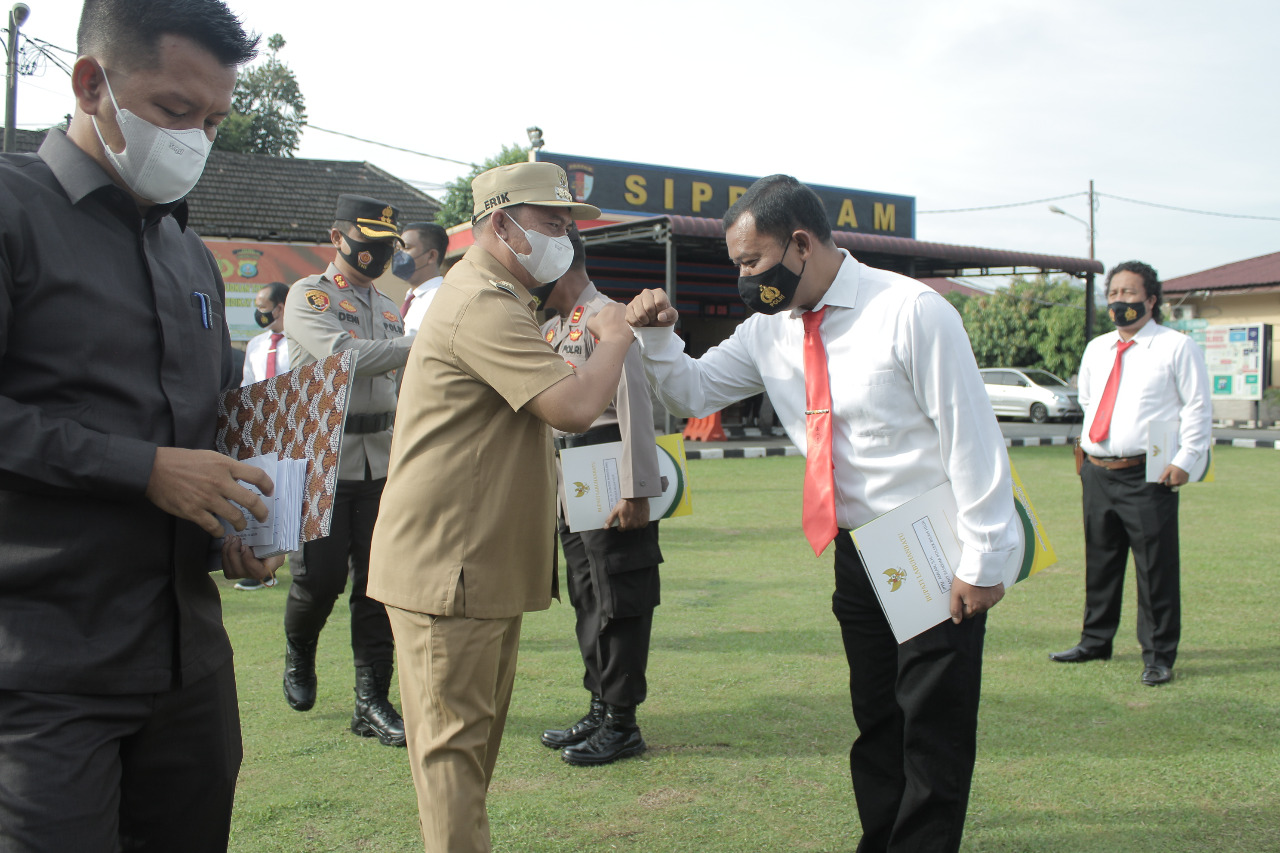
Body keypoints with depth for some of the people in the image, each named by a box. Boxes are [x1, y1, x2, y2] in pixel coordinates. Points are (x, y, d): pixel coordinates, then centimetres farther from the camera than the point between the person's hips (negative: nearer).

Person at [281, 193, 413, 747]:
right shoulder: (307, 296, -4)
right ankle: (299, 657, 30)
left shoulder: (386, 306, 16)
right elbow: (343, 356, -22)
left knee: (379, 580, 1)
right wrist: (419, 344, -26)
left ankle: (372, 702, 8)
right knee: (321, 576, -2)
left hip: (381, 462, 5)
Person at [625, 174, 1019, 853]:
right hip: (857, 555, 6)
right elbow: (693, 393, 13)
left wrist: (982, 560, -15)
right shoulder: (768, 330, 2)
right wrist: (657, 337, -8)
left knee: (934, 730, 2)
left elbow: (971, 434, -16)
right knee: (875, 720, 17)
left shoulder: (910, 312, -17)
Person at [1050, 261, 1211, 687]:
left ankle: (1158, 656, 10)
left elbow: (1198, 407, -3)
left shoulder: (1177, 347, -1)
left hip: (1148, 475, -5)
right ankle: (1095, 641, 29)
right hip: (1097, 472, 6)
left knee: (1155, 568, -2)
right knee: (1100, 562, 15)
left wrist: (1186, 460, -11)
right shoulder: (1095, 349, 15)